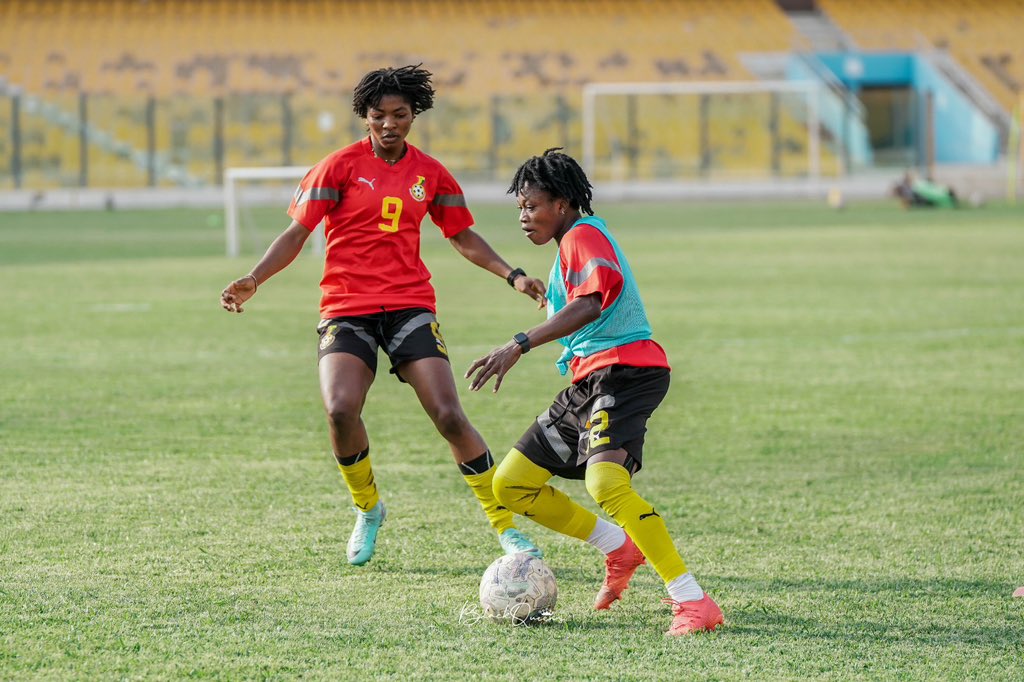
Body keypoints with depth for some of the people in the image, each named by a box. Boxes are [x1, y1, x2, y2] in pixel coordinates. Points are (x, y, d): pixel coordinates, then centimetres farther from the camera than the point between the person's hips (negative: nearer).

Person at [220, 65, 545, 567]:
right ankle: (367, 509, 5)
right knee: (340, 410, -24)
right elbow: (297, 232, -2)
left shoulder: (430, 173, 9)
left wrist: (513, 276, 10)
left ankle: (504, 525, 2)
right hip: (346, 309, -2)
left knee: (449, 415, -12)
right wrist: (254, 279, -16)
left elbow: (462, 237, 21)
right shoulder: (341, 166, -1)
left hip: (410, 304, 2)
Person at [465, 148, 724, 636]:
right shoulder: (575, 241, 21)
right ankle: (620, 549, 22)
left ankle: (693, 603, -33)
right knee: (511, 486, 10)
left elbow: (590, 304, -28)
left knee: (604, 482, -33)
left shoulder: (583, 236, -10)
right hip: (588, 379, 11)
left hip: (623, 370, -11)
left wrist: (519, 345, -34)